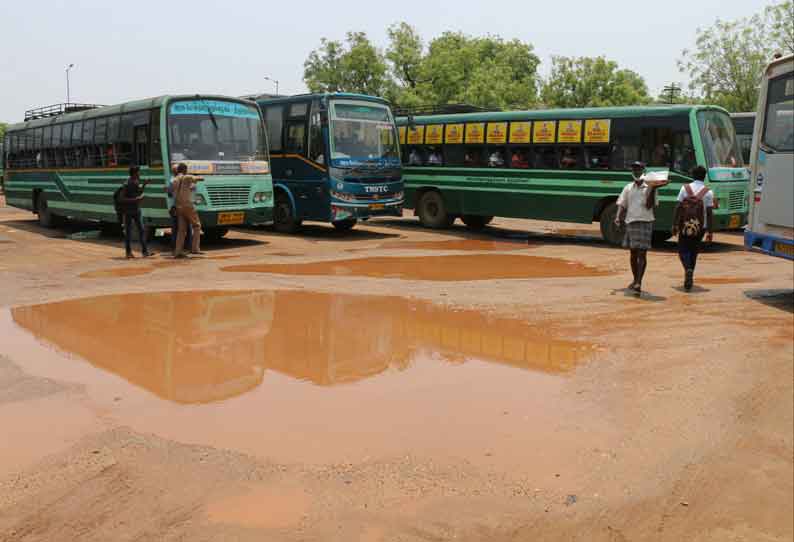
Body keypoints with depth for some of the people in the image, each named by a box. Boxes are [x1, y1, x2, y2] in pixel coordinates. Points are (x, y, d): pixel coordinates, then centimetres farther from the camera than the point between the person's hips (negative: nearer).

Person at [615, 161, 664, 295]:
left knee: (642, 253, -10)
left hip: (645, 222, -4)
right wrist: (619, 217, -7)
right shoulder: (628, 188, 12)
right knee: (633, 253, 13)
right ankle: (635, 280, 26)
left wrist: (652, 189, -16)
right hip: (630, 222, 4)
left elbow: (649, 205, -8)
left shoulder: (649, 188, 1)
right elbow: (622, 205, 10)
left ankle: (639, 282, -16)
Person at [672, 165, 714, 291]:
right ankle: (689, 278, 15)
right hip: (700, 227, 1)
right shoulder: (708, 192, -2)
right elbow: (709, 213, -4)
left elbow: (678, 207, -4)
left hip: (685, 225, -1)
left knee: (683, 250, 10)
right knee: (694, 251, 15)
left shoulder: (685, 188, -1)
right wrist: (710, 231, -1)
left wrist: (674, 225, 1)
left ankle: (688, 269, -17)